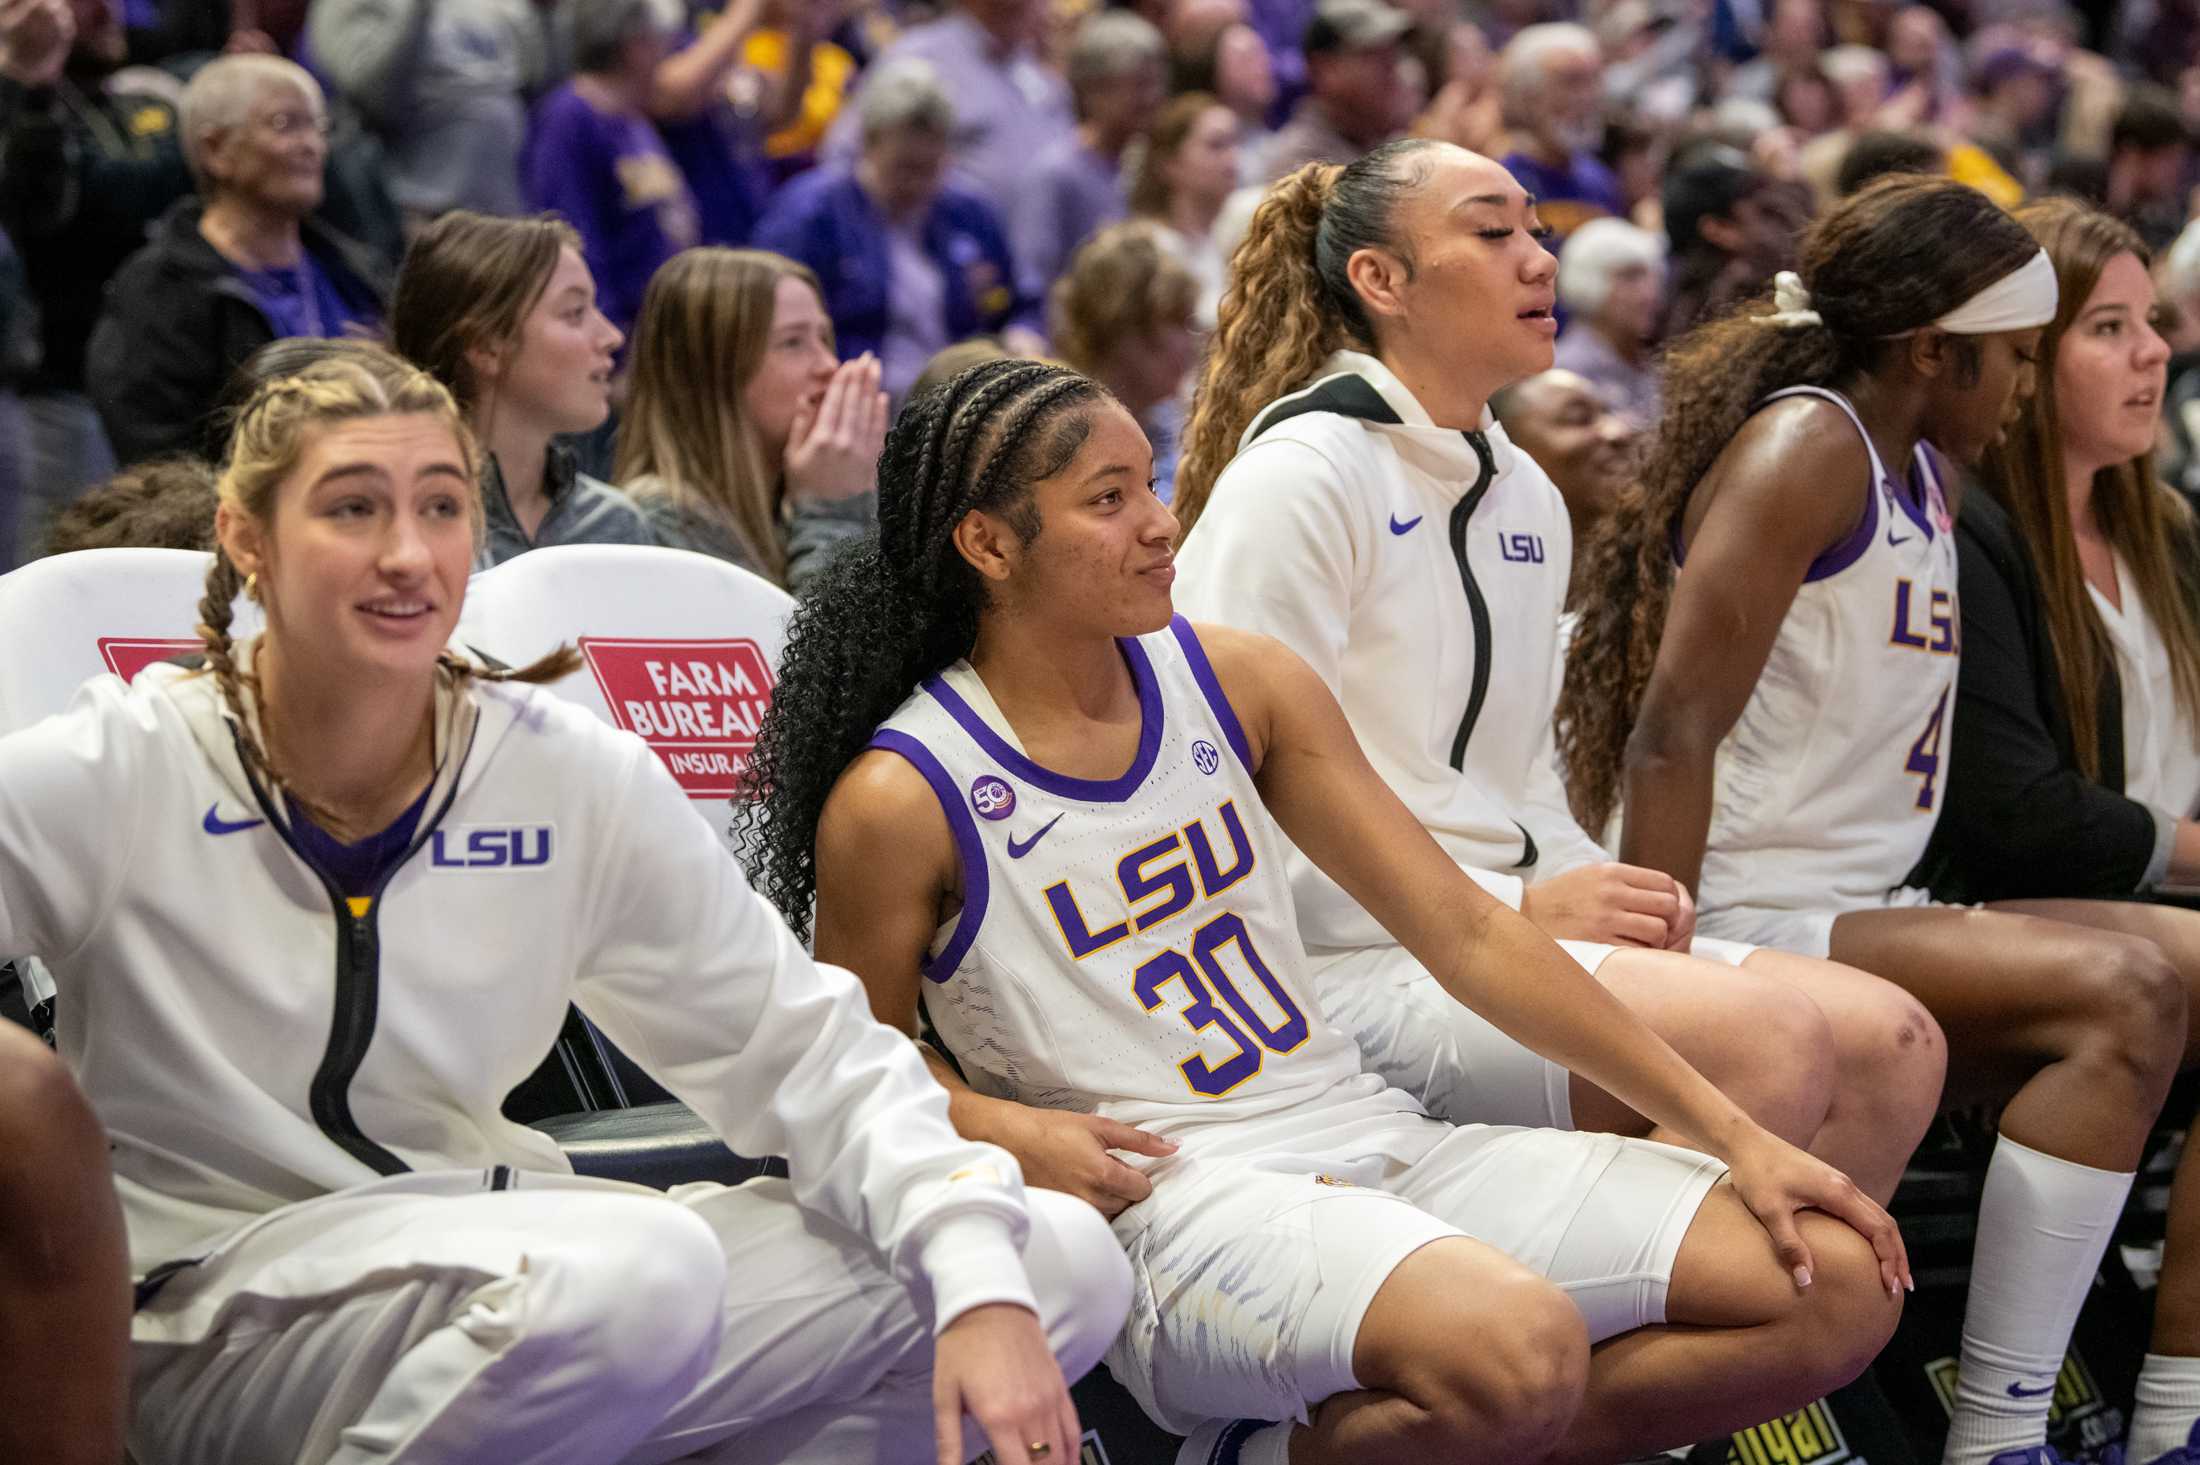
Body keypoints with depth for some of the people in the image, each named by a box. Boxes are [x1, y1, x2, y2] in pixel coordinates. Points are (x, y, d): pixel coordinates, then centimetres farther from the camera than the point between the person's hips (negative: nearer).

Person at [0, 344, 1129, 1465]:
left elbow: (796, 1040, 2)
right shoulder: (110, 781, -7)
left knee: (1060, 1262, -6)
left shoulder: (574, 781, 2)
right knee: (635, 1268, -37)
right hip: (221, 1323, -5)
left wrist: (980, 1284, -12)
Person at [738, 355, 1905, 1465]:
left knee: (1840, 1287, -5)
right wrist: (1006, 1128, -16)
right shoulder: (902, 799, -7)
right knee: (1518, 1351, -38)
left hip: (1373, 1138, 7)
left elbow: (1465, 934, 7)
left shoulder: (1234, 681, 6)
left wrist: (1732, 1131, 2)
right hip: (1175, 1200, -7)